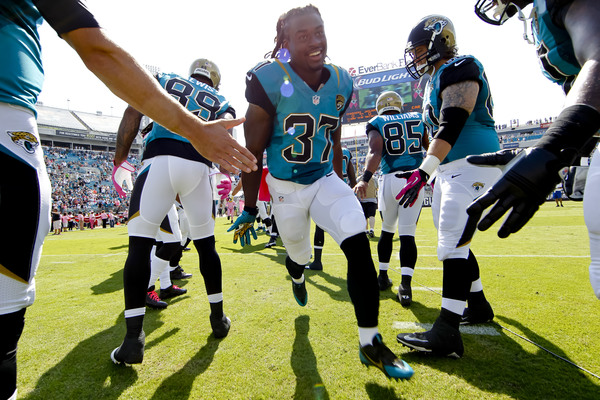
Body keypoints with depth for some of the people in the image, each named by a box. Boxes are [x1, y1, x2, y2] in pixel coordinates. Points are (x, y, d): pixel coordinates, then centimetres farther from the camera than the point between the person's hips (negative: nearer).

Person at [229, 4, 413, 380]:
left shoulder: (340, 82, 0)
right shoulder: (270, 80, -13)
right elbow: (254, 151, -10)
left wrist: (341, 187, 17)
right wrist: (250, 209, -7)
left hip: (325, 180, 3)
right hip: (286, 187, -2)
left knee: (358, 243, -16)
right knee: (299, 254, 14)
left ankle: (371, 343, 0)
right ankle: (298, 277, 57)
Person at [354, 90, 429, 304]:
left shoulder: (377, 123, 5)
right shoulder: (417, 118, 15)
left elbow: (375, 152, -14)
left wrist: (365, 179, -26)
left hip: (391, 180, -1)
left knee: (387, 230, 16)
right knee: (407, 233, -1)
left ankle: (383, 276, 25)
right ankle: (405, 286, -11)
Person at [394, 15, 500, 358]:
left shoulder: (458, 69, -9)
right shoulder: (436, 80, 21)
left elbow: (451, 128, -22)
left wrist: (422, 172, -29)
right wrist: (428, 174, 23)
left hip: (472, 166, -10)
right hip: (449, 170, 10)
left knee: (453, 241, -15)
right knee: (452, 241, 13)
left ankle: (447, 333, -12)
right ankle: (478, 305, 29)